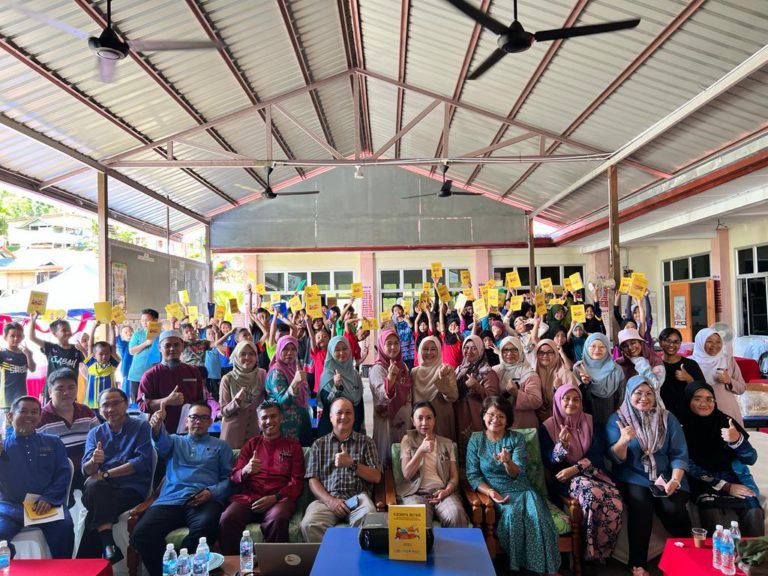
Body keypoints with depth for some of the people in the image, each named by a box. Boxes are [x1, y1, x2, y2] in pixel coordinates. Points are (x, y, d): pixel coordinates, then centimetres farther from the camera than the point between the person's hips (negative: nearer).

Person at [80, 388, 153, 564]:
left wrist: (106, 474, -11)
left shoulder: (141, 427, 6)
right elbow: (86, 470, 6)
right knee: (93, 486, -32)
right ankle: (108, 543, -34)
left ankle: (86, 562, -18)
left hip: (132, 489, -3)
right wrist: (94, 461, -19)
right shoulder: (95, 433, 19)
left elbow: (142, 462, -8)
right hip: (100, 490, 3)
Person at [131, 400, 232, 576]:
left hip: (204, 501, -2)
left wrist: (212, 492, -10)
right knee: (141, 533, -28)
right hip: (171, 500, 2)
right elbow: (162, 441, 1)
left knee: (205, 526, -38)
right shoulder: (175, 441, 27)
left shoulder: (221, 446, 23)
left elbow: (229, 478, 12)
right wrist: (157, 427, -24)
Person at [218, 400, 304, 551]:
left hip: (279, 498, -1)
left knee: (278, 518, -37)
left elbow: (297, 482, 8)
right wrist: (246, 470, -12)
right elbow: (234, 477, 12)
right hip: (248, 497, 2)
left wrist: (275, 497, -11)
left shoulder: (293, 445, 15)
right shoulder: (251, 444, 20)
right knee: (226, 519, -31)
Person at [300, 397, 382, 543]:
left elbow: (376, 477, 7)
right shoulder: (319, 444, 16)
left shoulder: (366, 442, 15)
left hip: (358, 498, 0)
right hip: (327, 498, 1)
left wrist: (352, 464, -9)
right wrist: (329, 500, -10)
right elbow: (313, 480, 9)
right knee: (309, 525, -31)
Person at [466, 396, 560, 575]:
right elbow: (473, 475, -1)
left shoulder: (516, 438, 5)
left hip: (522, 490, 1)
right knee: (513, 514, -32)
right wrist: (490, 492, -18)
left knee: (536, 515, -30)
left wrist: (508, 462, -29)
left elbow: (517, 474, -6)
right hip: (495, 493, -1)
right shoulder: (476, 440, 5)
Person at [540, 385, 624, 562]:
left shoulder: (591, 422, 10)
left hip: (591, 473, 3)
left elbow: (597, 453, 0)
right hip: (564, 478, -3)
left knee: (615, 504, -27)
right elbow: (548, 462, -4)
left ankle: (600, 551, -6)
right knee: (593, 493, -34)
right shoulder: (548, 426, 2)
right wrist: (562, 444, -24)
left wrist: (575, 468, -15)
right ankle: (590, 549, -15)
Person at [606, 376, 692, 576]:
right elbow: (615, 458, -3)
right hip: (633, 477, -2)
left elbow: (679, 453, 4)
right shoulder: (617, 419, 3)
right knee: (641, 504, -32)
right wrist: (623, 441, -24)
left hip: (665, 476, 2)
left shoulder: (668, 419, 10)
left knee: (673, 509, -27)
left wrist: (675, 480, -13)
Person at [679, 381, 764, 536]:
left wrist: (737, 440, -17)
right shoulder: (683, 429, -1)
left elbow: (751, 459, 3)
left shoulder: (725, 421, 7)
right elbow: (690, 468, -4)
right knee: (723, 528, -28)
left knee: (754, 518, -24)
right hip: (706, 487, -3)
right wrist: (726, 487, -10)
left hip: (737, 482, 3)